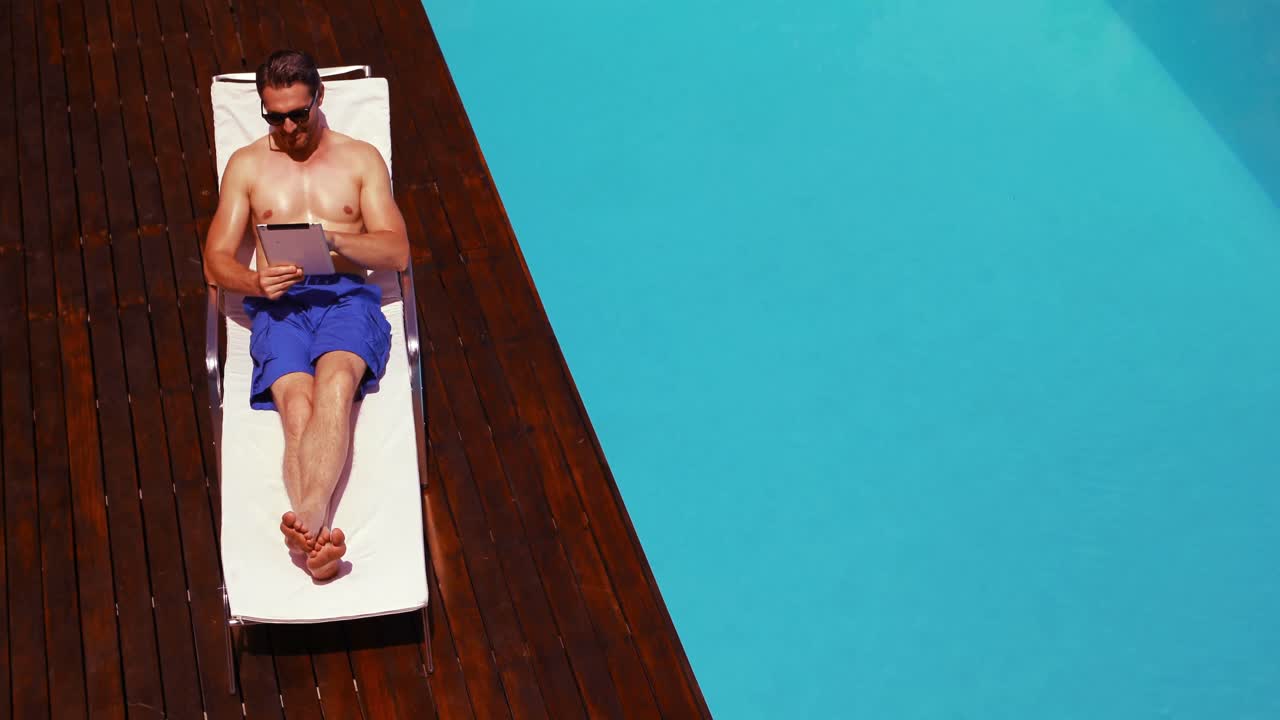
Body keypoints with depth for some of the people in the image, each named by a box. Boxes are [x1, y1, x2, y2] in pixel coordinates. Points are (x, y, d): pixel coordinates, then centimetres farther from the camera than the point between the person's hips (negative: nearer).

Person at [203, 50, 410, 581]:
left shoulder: (362, 159, 17)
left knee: (336, 381, -36)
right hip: (279, 304, 1)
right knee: (298, 405, -31)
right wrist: (256, 282, -13)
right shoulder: (247, 165, 20)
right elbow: (216, 260, 12)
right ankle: (320, 535, -52)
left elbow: (397, 252, 6)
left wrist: (333, 240, -14)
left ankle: (307, 518, -56)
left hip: (349, 298, -1)